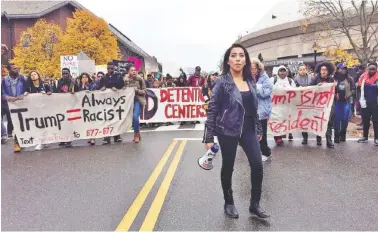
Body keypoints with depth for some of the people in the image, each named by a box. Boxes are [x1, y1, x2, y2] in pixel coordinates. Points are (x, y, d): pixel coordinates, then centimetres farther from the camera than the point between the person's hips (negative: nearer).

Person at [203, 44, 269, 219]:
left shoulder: (250, 81, 7)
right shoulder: (222, 82, -9)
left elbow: (254, 108, 14)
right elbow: (212, 109, -10)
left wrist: (258, 129, 16)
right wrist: (209, 137, -13)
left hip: (248, 130, 5)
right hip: (228, 131, -4)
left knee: (257, 165, -1)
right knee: (228, 167, 8)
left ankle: (255, 204, 17)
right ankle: (229, 203, 29)